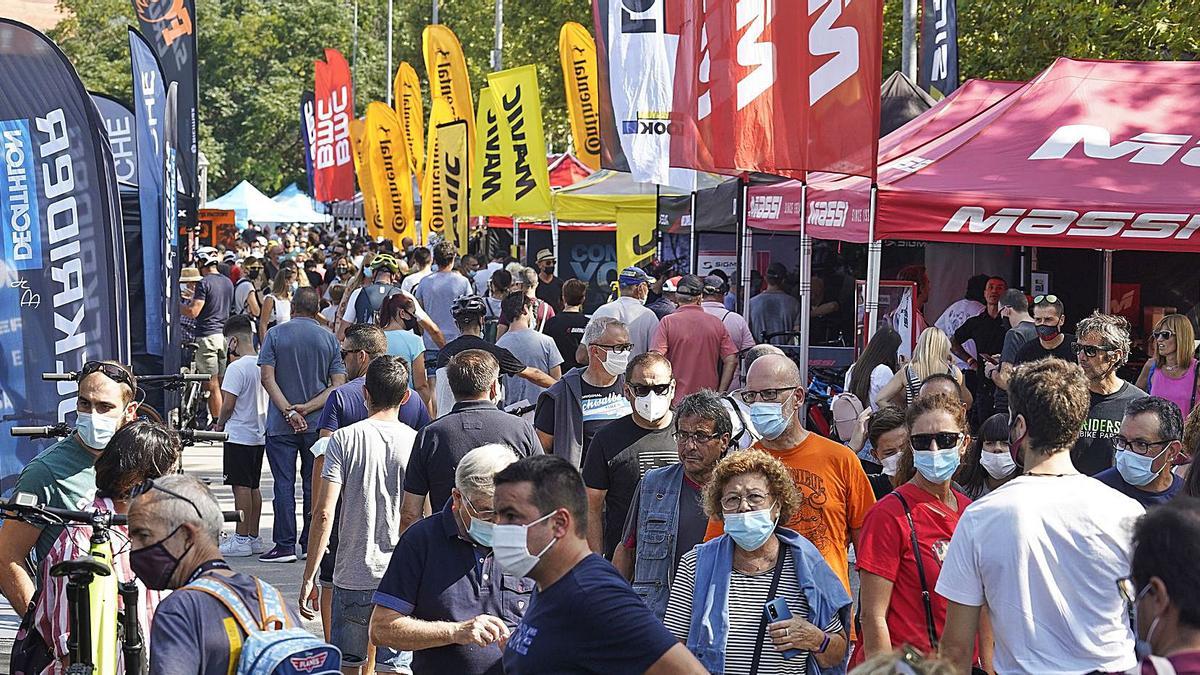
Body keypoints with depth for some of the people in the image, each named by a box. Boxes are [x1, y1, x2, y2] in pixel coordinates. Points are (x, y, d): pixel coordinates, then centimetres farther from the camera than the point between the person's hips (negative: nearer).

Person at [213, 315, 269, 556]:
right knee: (253, 487, 13)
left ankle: (241, 539, -1)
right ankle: (254, 538, 17)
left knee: (241, 486, -4)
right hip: (259, 434, 8)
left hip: (239, 435, -8)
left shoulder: (237, 367, -16)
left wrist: (219, 425, 2)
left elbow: (228, 404, -17)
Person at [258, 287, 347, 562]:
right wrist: (307, 408, -7)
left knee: (284, 484, 1)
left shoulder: (276, 334, -2)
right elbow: (338, 384, -3)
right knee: (314, 484, 10)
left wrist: (288, 411, -13)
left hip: (281, 425, -2)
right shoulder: (329, 338, 3)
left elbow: (267, 378, -10)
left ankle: (285, 546, 1)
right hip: (318, 424, 2)